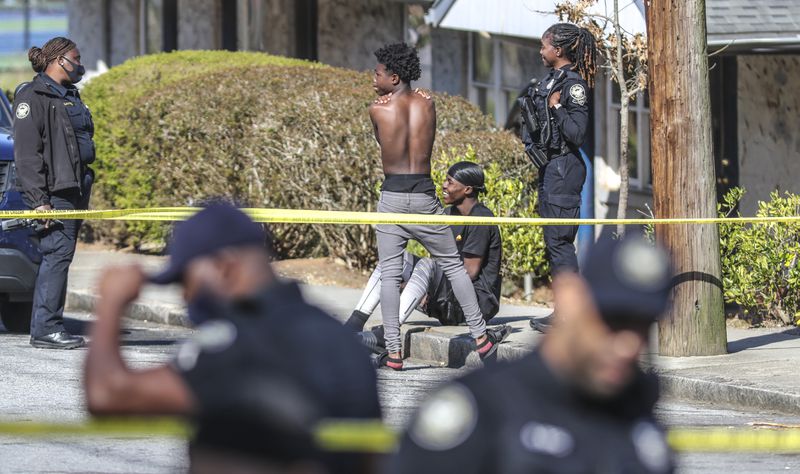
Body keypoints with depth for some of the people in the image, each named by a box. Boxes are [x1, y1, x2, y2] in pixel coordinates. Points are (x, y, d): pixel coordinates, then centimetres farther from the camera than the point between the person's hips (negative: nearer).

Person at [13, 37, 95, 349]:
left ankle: (47, 328, 10)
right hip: (53, 192, -9)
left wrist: (85, 192, 24)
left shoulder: (69, 95, 22)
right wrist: (38, 200, -19)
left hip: (74, 189, 9)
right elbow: (26, 152, -13)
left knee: (60, 257, 8)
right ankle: (45, 329, -13)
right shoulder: (33, 95, -7)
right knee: (57, 253, -13)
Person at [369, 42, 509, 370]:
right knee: (453, 266, 14)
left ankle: (393, 353, -4)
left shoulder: (377, 110, -5)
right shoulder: (427, 104, 3)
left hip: (391, 196, -2)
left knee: (389, 275, 2)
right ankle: (481, 338, 18)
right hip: (425, 196, 2)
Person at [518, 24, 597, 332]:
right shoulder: (551, 81, 13)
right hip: (550, 167, 10)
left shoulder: (573, 85, -14)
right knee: (554, 241, 12)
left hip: (565, 168, -10)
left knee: (559, 240, -10)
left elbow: (577, 135, -20)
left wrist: (556, 108, -20)